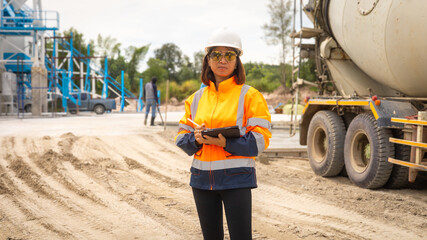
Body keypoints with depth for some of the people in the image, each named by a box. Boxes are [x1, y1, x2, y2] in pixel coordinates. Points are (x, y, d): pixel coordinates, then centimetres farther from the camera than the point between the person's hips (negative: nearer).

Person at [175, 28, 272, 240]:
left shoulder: (249, 95, -3)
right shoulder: (197, 98, 11)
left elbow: (260, 139, -10)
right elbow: (181, 137, 11)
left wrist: (226, 142, -22)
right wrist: (195, 139, -12)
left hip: (236, 178, -5)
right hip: (202, 178, 5)